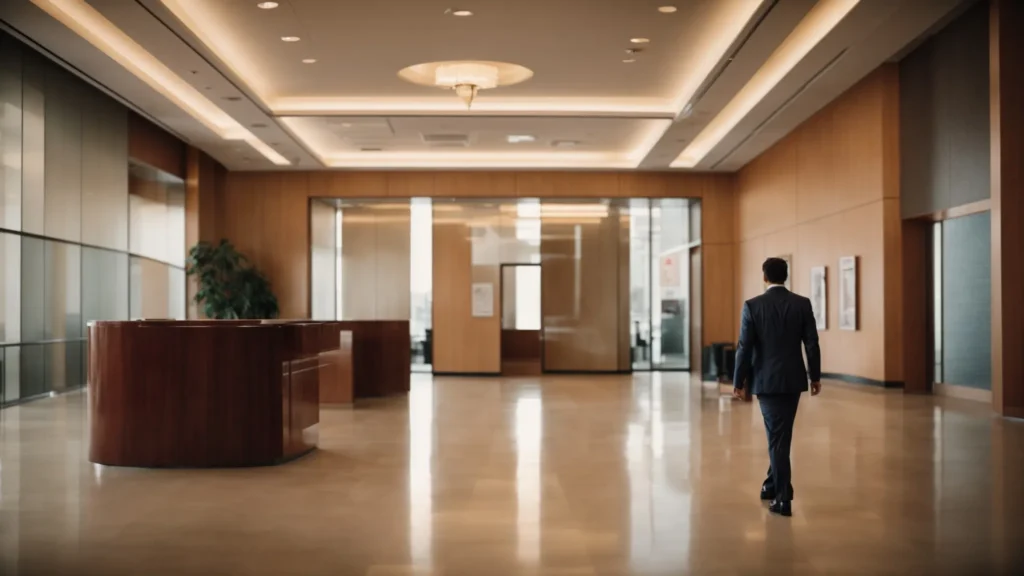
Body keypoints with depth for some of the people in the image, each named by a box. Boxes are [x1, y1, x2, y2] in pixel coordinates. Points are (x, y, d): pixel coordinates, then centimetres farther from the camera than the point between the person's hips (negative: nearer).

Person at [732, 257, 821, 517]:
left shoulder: (752, 305, -9)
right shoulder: (802, 304, -3)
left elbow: (744, 347, -9)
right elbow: (812, 344, -1)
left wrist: (738, 382, -1)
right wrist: (815, 377, 11)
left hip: (766, 380, -2)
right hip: (793, 379, 2)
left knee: (777, 436, 3)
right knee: (781, 434, 18)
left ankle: (783, 497, 0)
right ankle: (772, 485, 28)